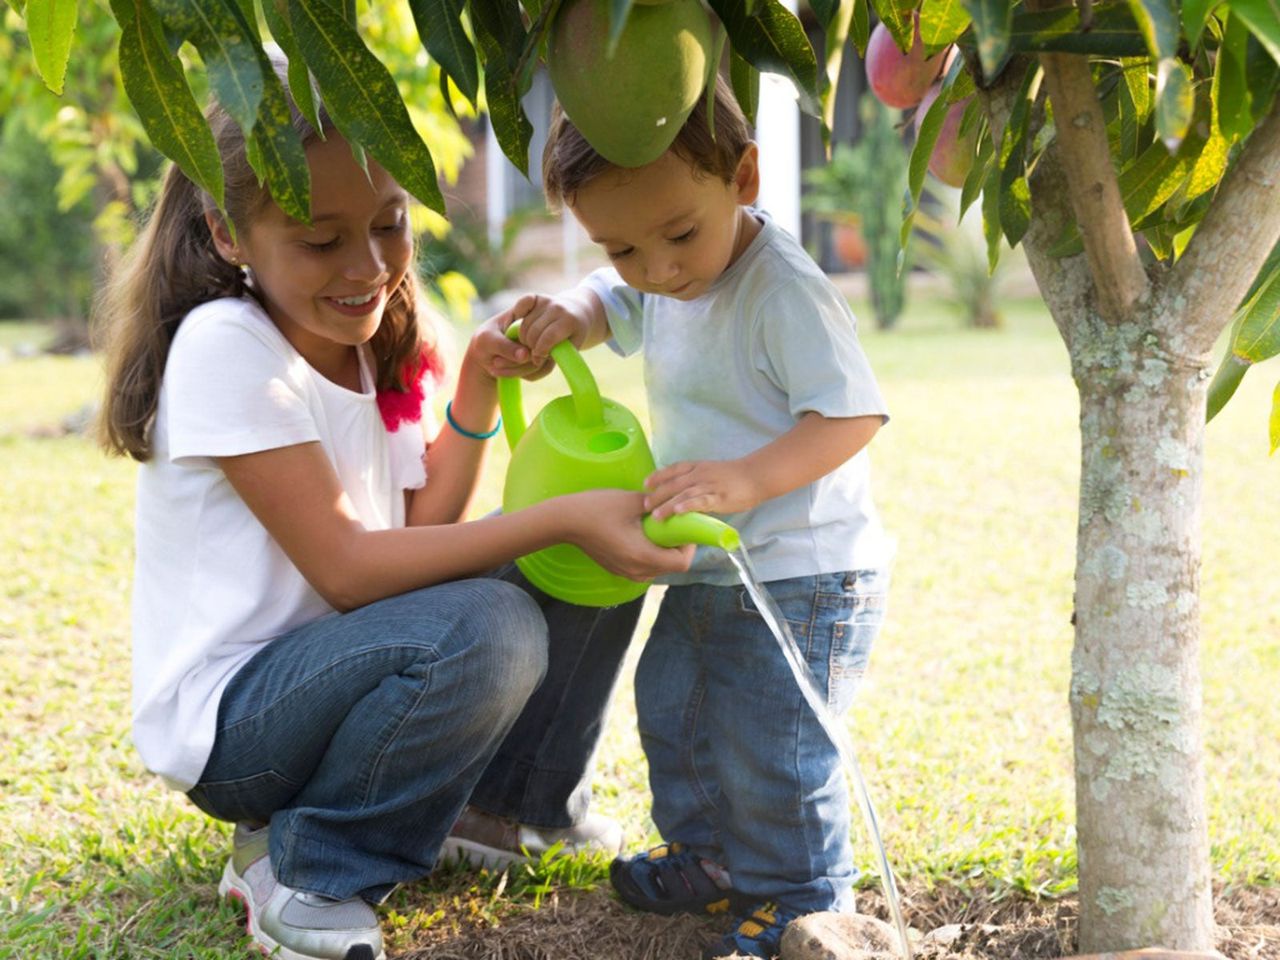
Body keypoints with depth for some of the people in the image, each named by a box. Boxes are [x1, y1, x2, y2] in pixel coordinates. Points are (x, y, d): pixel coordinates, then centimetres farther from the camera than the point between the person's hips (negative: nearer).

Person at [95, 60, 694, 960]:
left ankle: (506, 804, 17)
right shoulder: (225, 347, -21)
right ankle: (303, 871, -11)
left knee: (598, 564, 2)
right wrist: (562, 518, -29)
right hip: (226, 716, -8)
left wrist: (479, 390, -10)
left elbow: (421, 531, -1)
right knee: (483, 628, -34)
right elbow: (346, 568, -24)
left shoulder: (376, 345, 4)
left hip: (351, 667, 8)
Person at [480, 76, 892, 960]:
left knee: (770, 748, -5)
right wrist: (564, 319, -5)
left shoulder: (785, 292, -25)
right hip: (707, 571, 9)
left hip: (800, 575, -9)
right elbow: (610, 300, 19)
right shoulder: (658, 284, 1)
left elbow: (852, 414, -27)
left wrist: (746, 479, -39)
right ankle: (711, 859, 41)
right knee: (673, 708, 21)